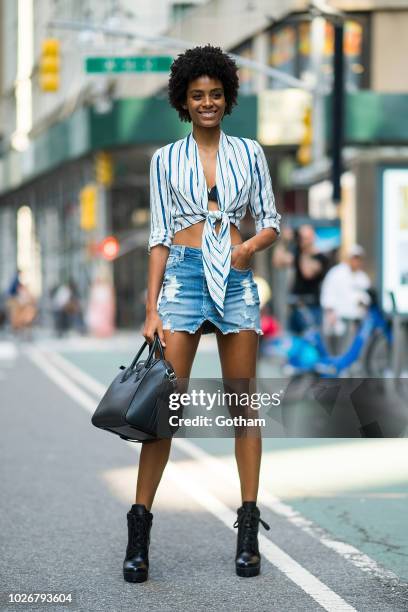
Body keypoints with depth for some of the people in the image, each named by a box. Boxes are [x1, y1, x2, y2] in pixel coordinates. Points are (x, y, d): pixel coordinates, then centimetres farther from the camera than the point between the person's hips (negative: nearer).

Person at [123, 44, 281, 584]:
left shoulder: (249, 153, 9)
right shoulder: (166, 159, 7)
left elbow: (270, 222, 11)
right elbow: (159, 237, 5)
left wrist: (251, 246, -12)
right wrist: (151, 309, -2)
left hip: (237, 281, 1)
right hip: (183, 277, -1)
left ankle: (249, 529, 9)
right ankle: (139, 529, -2)